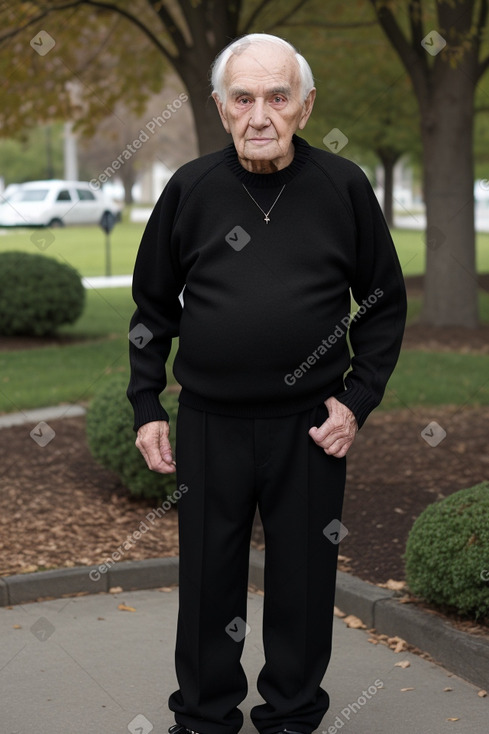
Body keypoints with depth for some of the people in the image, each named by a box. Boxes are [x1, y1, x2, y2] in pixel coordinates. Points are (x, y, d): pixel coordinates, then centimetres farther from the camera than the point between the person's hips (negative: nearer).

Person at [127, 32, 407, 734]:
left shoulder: (343, 186, -4)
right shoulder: (191, 188, -1)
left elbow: (385, 302, 5)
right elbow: (153, 304, 8)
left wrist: (359, 400, -3)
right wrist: (146, 407, 4)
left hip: (311, 426, -1)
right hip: (209, 424, 1)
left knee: (303, 579, 11)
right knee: (208, 578, 12)